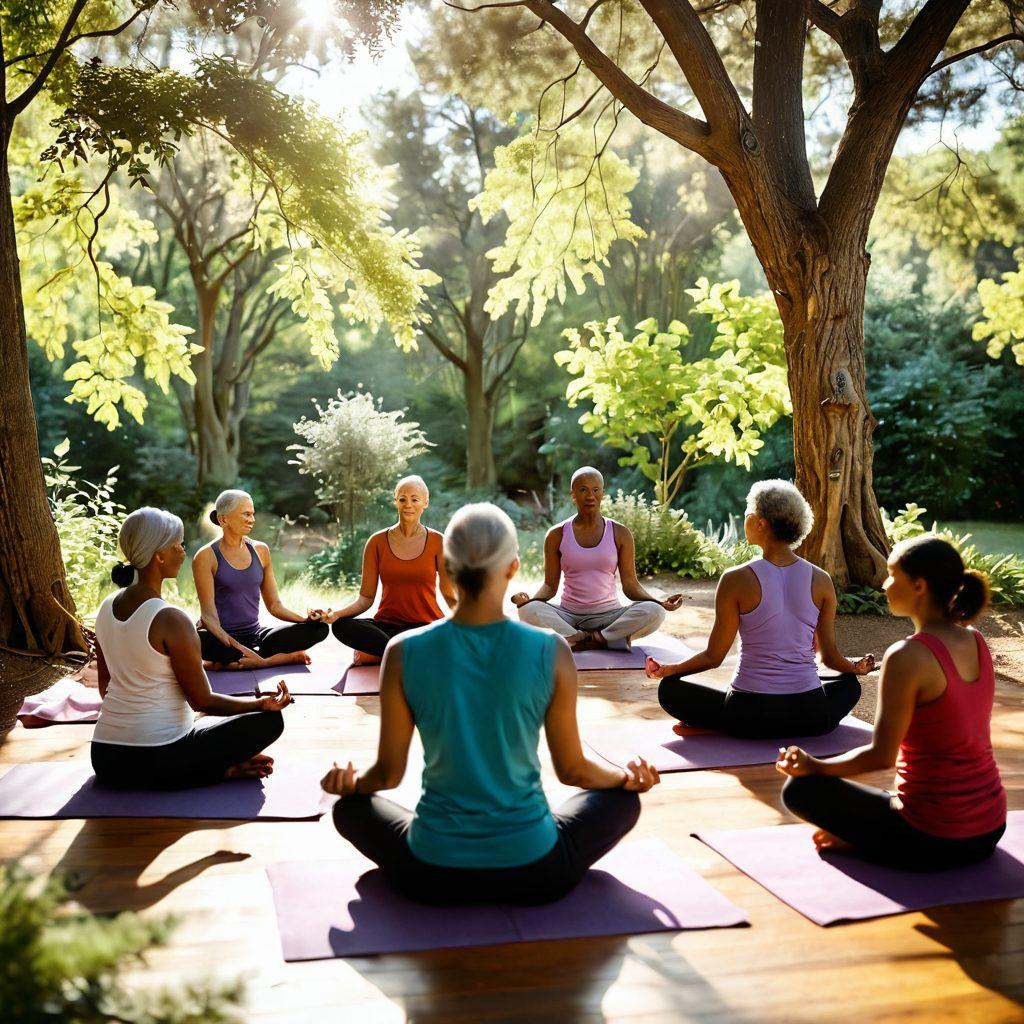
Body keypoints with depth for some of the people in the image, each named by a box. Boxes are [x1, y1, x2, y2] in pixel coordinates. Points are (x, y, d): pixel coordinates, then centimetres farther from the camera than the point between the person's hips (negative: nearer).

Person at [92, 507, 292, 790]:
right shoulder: (170, 619, -18)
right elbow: (203, 701, -11)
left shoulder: (106, 608, 5)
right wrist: (263, 703, 1)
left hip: (105, 758, 7)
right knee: (269, 720, 2)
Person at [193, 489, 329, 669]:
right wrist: (234, 646, -30)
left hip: (255, 634, 4)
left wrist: (305, 618, -8)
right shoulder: (206, 557, -6)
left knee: (319, 628, -14)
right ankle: (282, 658, -27)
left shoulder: (260, 550, 9)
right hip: (222, 638, -4)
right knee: (193, 640, -40)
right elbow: (208, 614, -11)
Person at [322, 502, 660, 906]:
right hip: (533, 872, 0)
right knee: (623, 799, 27)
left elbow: (388, 773, -2)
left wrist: (350, 781, 22)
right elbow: (573, 770, -3)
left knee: (351, 806, 30)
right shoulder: (550, 652, -15)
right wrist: (628, 777, 19)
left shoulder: (404, 653, -13)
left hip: (433, 873, 1)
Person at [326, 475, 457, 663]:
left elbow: (449, 595, 3)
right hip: (386, 624, 3)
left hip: (426, 625, -2)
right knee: (341, 625, -28)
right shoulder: (377, 542, 5)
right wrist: (336, 613, -15)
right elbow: (366, 598, 4)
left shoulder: (437, 542, 1)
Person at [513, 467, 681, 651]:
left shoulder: (620, 533, 3)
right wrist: (530, 599, -19)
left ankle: (573, 640, -21)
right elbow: (550, 585, 3)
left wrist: (659, 602, -15)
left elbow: (630, 584, 2)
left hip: (608, 614, 0)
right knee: (529, 610, -32)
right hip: (568, 614, 0)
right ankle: (605, 640, -24)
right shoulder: (557, 535, 3)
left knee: (654, 612, -29)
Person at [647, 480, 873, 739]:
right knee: (850, 685, 34)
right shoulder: (821, 580, -3)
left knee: (670, 688, 18)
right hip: (810, 717, 1)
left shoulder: (736, 580, -12)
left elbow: (714, 656, -6)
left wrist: (670, 669, 12)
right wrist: (857, 667, 28)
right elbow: (830, 656, 5)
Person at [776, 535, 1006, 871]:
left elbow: (881, 755, -18)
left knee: (800, 788, 5)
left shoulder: (907, 656, -21)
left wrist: (813, 766, -3)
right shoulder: (977, 644, 2)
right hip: (989, 830, 7)